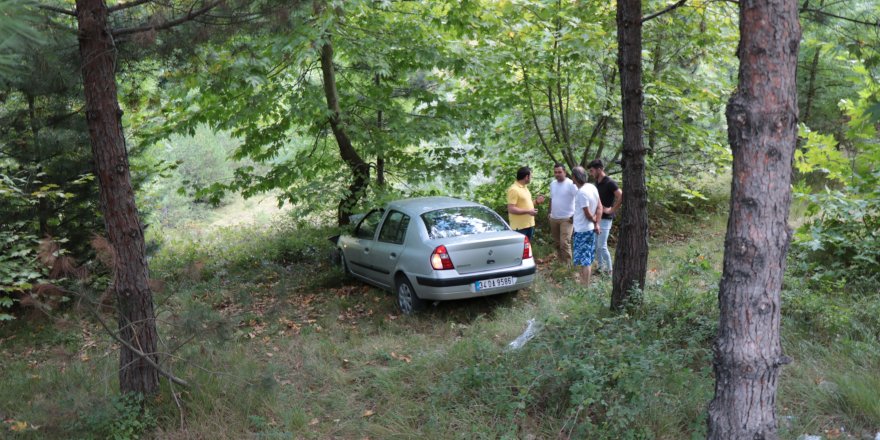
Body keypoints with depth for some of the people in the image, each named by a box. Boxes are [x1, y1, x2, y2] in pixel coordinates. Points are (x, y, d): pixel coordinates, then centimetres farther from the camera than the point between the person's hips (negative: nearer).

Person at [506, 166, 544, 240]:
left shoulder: (524, 188, 14)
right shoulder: (514, 189, -18)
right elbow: (511, 209, -24)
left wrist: (536, 201, 10)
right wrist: (528, 211, -23)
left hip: (529, 224, 10)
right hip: (520, 227, -10)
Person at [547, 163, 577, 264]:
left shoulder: (571, 184, -13)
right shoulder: (552, 184, 9)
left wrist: (575, 215, -18)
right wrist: (550, 212, 15)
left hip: (566, 219, -7)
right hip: (553, 218, 7)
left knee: (564, 243, -14)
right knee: (557, 243, 14)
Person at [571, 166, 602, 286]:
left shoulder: (582, 192, -23)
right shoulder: (592, 187, 4)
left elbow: (588, 214, -19)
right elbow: (599, 207, 6)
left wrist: (594, 221, 0)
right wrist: (597, 223, 1)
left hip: (582, 230, -9)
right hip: (590, 228, 9)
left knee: (584, 260, -2)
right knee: (588, 259, 17)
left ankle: (585, 287, 3)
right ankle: (585, 283, 28)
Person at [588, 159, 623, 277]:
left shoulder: (610, 183, -17)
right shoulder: (597, 183, 8)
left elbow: (621, 197, -27)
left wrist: (611, 210, -21)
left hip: (605, 219, -8)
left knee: (602, 246, -6)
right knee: (595, 245, 13)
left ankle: (609, 270, 6)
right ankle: (600, 267, 25)